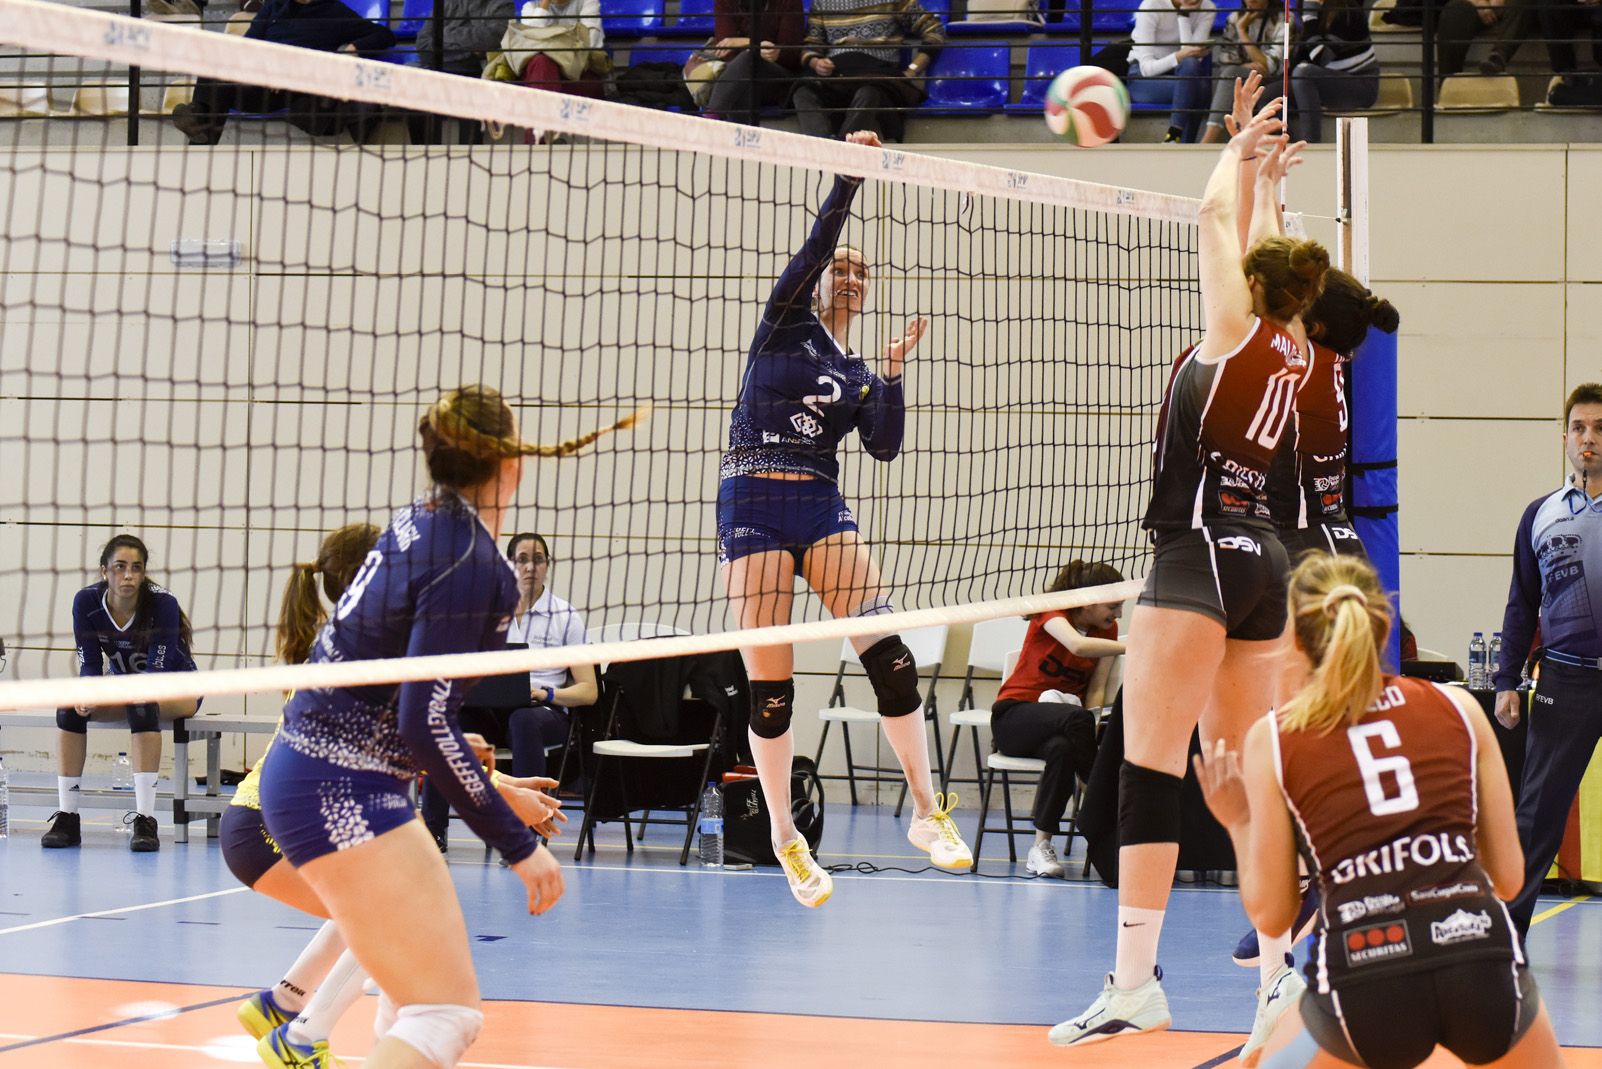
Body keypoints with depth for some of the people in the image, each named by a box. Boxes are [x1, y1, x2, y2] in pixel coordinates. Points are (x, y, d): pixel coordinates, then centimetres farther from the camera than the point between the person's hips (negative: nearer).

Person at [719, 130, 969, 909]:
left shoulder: (857, 372, 18)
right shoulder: (785, 324, 6)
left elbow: (884, 447, 5)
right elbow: (816, 243, -8)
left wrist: (893, 371, -2)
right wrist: (847, 180, -16)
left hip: (822, 508, 4)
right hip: (754, 502, -4)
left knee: (889, 652, -13)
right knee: (770, 683, -5)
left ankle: (926, 812, -7)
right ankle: (784, 838, 8)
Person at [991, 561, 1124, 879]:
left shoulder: (1107, 630, 4)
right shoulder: (1051, 613, -12)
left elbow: (1096, 689, 0)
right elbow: (1077, 645, -35)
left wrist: (1088, 735, -19)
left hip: (1061, 725, 4)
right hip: (1015, 717, -4)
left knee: (1063, 748, -37)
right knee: (1075, 719, -39)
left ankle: (1041, 847, -33)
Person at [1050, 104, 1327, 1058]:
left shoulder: (1235, 332, -5)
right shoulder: (1295, 353, 12)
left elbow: (1216, 214, 7)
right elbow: (1264, 252, 30)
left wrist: (1244, 155, 22)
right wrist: (1270, 182, 39)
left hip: (1202, 551, -8)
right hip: (1260, 559, 8)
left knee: (1149, 770, -11)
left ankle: (1135, 982, -17)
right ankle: (1280, 972, 7)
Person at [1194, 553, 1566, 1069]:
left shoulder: (1271, 738, 9)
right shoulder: (1458, 707, 12)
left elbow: (1270, 913, 10)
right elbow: (1508, 877, 14)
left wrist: (1238, 824, 26)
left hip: (1364, 980, -1)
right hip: (1481, 958, 1)